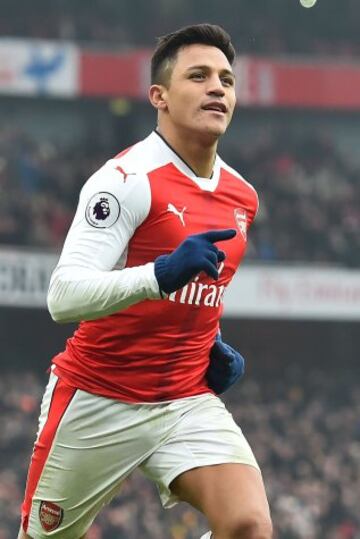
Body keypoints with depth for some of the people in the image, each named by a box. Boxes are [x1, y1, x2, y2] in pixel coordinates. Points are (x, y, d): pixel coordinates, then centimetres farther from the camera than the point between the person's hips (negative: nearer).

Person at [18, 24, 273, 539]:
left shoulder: (243, 197, 6)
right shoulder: (129, 179, -16)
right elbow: (64, 296, -27)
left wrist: (213, 348, 6)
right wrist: (161, 275, -41)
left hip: (189, 400, 5)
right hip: (97, 401, -5)